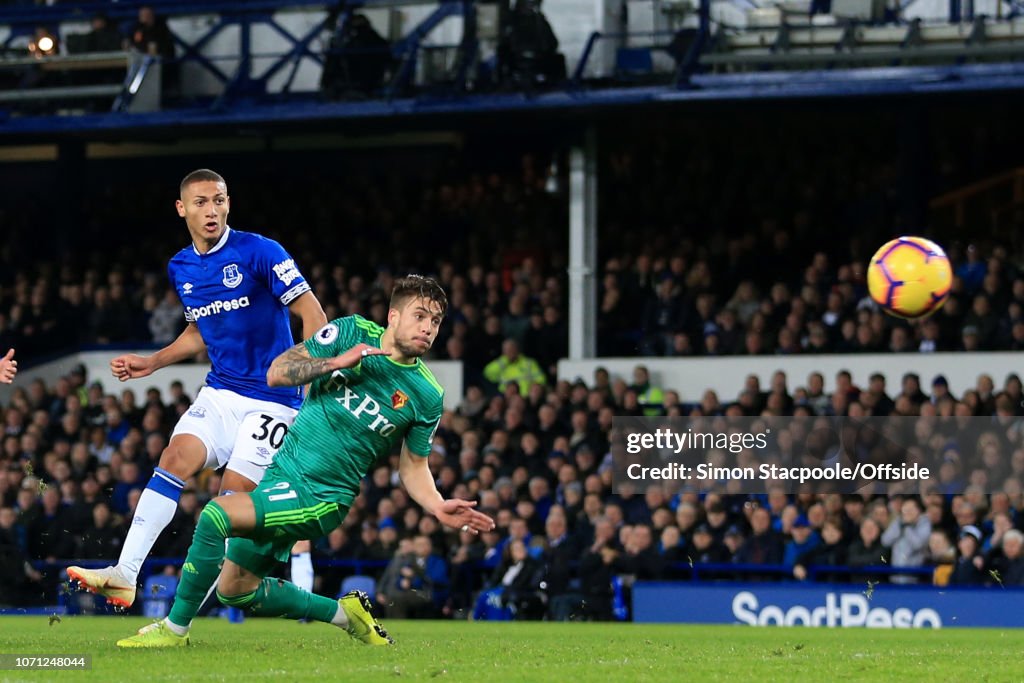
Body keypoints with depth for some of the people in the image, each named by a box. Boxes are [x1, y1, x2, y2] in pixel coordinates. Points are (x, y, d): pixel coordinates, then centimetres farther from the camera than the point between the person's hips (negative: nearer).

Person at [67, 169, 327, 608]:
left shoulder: (259, 253, -12)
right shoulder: (181, 268, 9)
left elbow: (312, 314, -12)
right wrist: (151, 364, 16)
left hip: (272, 399, -5)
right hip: (219, 393, 5)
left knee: (235, 494, -11)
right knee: (174, 459, -14)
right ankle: (125, 575, -20)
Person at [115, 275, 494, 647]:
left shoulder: (427, 395, -4)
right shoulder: (352, 332, -2)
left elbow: (413, 466, 8)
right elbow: (276, 373, -4)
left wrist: (439, 507, -10)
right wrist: (337, 362, -18)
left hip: (321, 499, -5)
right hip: (282, 473, 5)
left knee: (216, 514, -26)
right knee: (234, 589, 11)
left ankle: (175, 629, -14)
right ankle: (344, 613, 26)